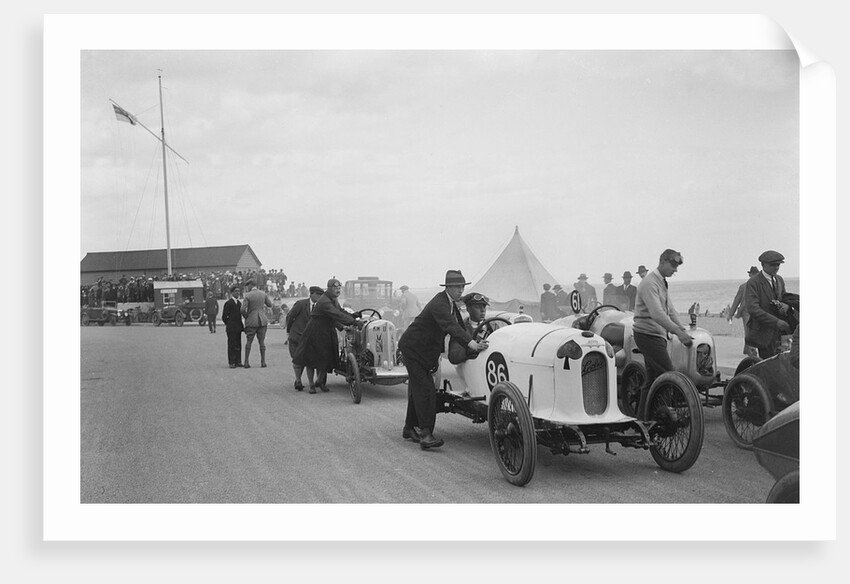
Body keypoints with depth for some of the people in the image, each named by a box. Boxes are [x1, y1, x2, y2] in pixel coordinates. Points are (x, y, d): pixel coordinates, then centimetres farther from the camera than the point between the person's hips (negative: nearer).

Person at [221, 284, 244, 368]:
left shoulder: (239, 303, 15)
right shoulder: (228, 303, -6)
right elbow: (224, 316, -5)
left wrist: (241, 325, 12)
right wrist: (228, 324, 2)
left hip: (238, 327, 7)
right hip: (231, 328, -7)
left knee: (238, 345, 8)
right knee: (231, 345, -4)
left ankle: (238, 362, 12)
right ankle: (231, 363, -1)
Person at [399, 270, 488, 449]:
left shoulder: (451, 304, 8)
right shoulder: (438, 304, -24)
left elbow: (458, 326, 18)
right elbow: (449, 325, -39)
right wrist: (470, 342, -50)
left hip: (424, 350, 10)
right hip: (413, 347, -10)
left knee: (417, 388, 16)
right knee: (424, 389, -17)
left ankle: (409, 428, 27)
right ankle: (425, 434, -22)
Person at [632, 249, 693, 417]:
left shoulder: (661, 282, 17)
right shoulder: (650, 283, -17)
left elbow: (670, 311, 17)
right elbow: (657, 314, -28)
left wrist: (683, 330, 5)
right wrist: (678, 332, -34)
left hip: (657, 335, 10)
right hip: (648, 334, -10)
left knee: (653, 378, 11)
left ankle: (642, 416, 15)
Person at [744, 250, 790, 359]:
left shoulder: (779, 280, 13)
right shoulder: (753, 283, -11)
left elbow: (784, 298, 21)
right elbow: (752, 309, -20)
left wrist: (785, 306, -7)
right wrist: (776, 322, -25)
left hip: (779, 331, 6)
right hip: (763, 332, -6)